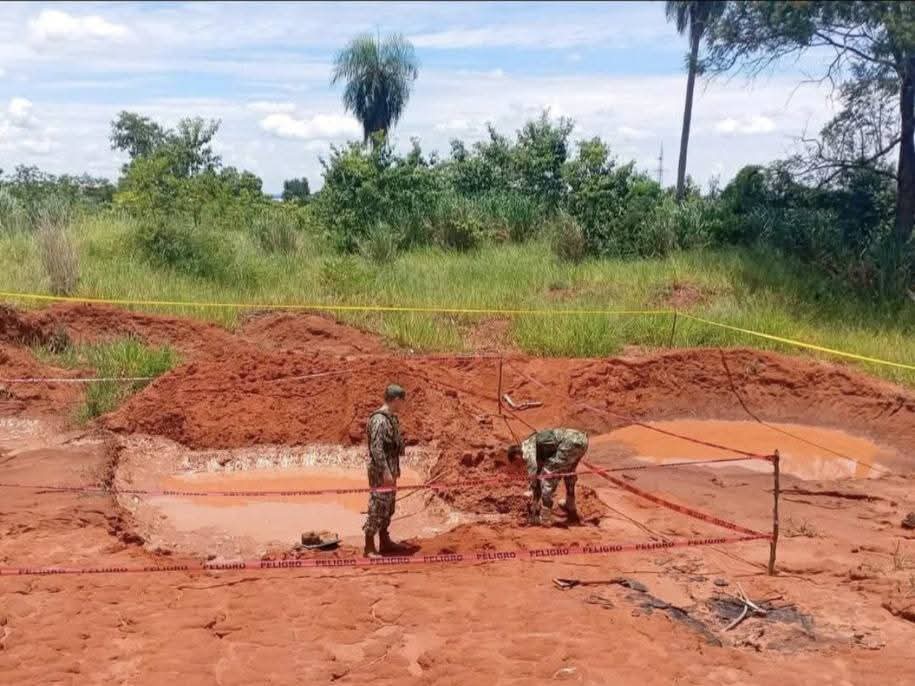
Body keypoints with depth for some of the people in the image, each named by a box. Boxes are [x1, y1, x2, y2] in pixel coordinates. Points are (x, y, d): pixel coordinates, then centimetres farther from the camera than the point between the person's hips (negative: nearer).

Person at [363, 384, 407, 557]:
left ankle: (384, 541, 27)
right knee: (377, 506, -5)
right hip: (380, 471, -10)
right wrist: (385, 471, -24)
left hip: (390, 469, 10)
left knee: (388, 507, 16)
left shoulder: (392, 418, 10)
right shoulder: (379, 420, -19)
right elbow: (376, 448, -23)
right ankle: (369, 547, 2)